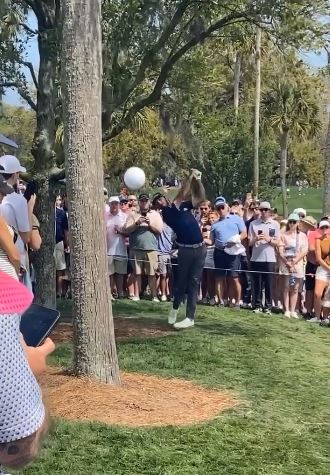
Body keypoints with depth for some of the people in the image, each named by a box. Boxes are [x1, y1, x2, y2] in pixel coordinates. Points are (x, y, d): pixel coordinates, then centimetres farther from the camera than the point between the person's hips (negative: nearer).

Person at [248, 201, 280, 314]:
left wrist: (269, 239, -13)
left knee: (268, 284, 0)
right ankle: (257, 306, 10)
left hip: (269, 259, 0)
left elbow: (277, 242, 6)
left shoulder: (275, 224, 7)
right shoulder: (254, 224, 7)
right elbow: (250, 242, 7)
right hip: (256, 258, 1)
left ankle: (268, 307, 6)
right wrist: (256, 239, -14)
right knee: (257, 284, 2)